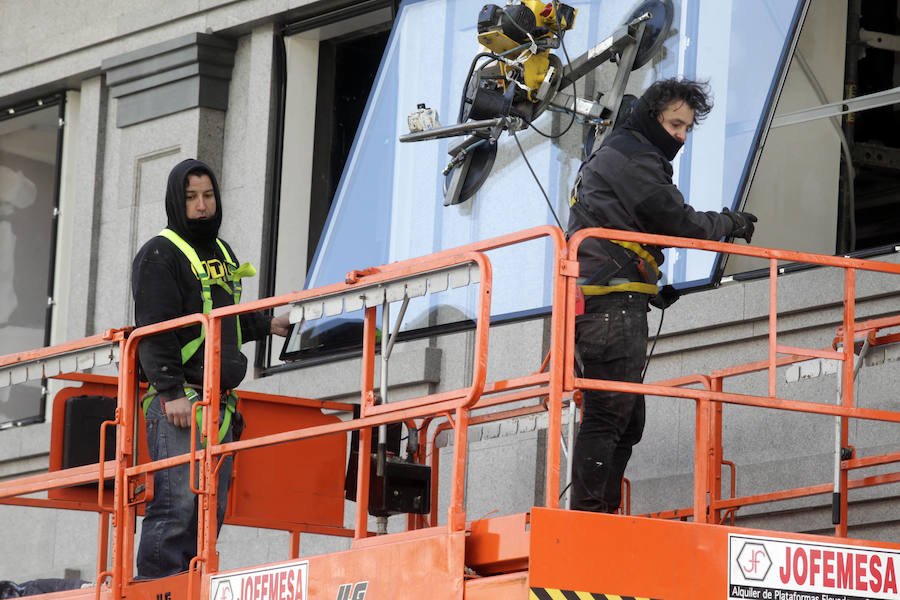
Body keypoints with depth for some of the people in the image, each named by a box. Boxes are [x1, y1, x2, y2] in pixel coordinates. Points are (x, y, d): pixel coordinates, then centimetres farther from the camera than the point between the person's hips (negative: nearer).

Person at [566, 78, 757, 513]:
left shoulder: (612, 155, 29)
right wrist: (729, 224, 8)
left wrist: (650, 290, 22)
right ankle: (588, 513, -21)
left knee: (626, 420, 8)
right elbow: (678, 223, -9)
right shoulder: (632, 158, -4)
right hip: (612, 302, -11)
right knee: (608, 412, -16)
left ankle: (602, 513, 4)